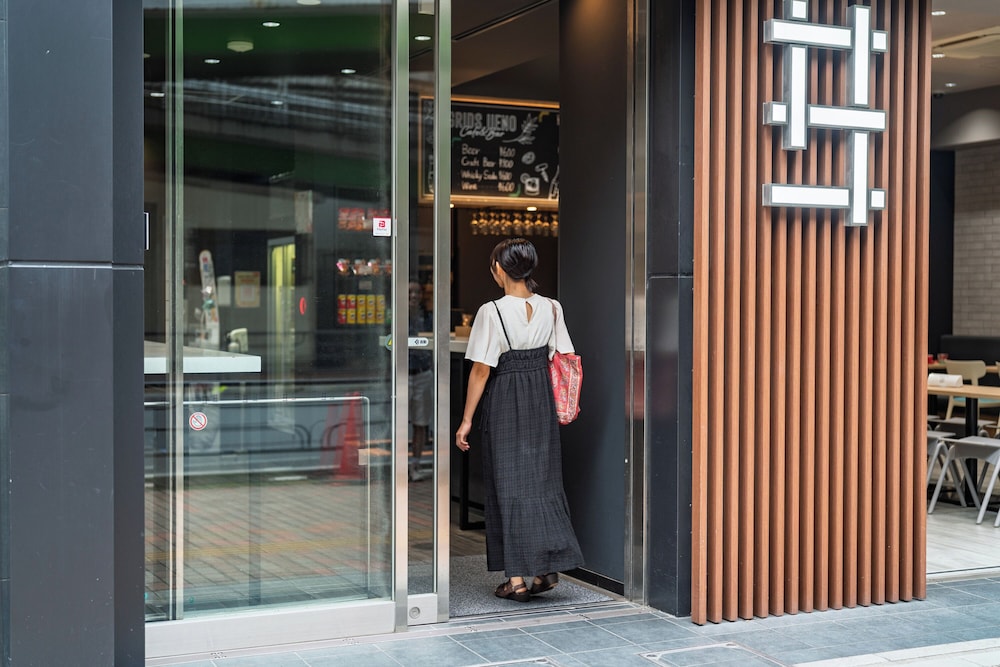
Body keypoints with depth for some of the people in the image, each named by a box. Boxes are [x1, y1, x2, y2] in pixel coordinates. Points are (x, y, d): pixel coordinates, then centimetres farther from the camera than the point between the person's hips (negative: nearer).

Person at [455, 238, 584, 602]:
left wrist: (467, 419, -5)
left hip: (504, 401, -4)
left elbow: (481, 370, -12)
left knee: (508, 483, 3)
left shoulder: (492, 312, -13)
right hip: (541, 399, 4)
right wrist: (563, 405, 16)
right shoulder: (551, 309, 0)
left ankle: (517, 579, 5)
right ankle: (547, 567, 9)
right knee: (543, 480, 13)